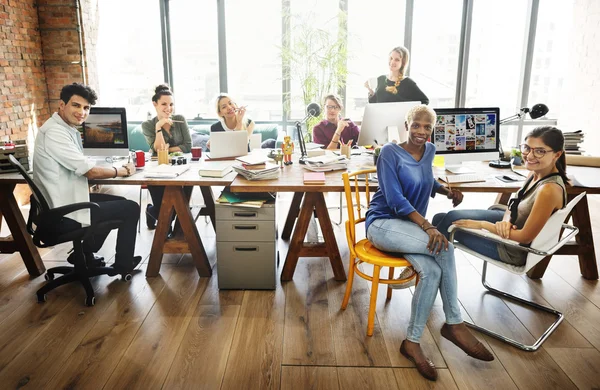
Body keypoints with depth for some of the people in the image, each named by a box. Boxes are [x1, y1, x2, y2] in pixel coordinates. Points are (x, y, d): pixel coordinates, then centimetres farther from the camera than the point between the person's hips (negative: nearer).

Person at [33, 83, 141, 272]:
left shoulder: (67, 129, 8)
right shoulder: (55, 133, -23)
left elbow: (81, 168, 13)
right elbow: (91, 171, -23)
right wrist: (123, 171, -6)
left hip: (65, 203, 10)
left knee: (120, 202, 25)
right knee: (131, 208, 0)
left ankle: (85, 254, 29)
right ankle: (123, 264, 16)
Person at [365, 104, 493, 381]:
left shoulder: (429, 151, 10)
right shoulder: (390, 153, -11)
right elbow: (395, 200, -18)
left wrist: (447, 191, 6)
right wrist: (428, 227, -28)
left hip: (411, 226, 6)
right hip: (383, 224, -6)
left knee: (431, 271, -26)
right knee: (444, 247, -29)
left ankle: (412, 342, -14)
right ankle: (454, 324, -14)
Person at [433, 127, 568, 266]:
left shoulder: (549, 189, -31)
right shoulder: (536, 173, -5)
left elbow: (525, 237, -27)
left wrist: (481, 224, -19)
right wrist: (506, 221, -17)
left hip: (515, 249, -8)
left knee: (451, 219, -5)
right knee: (440, 218, 8)